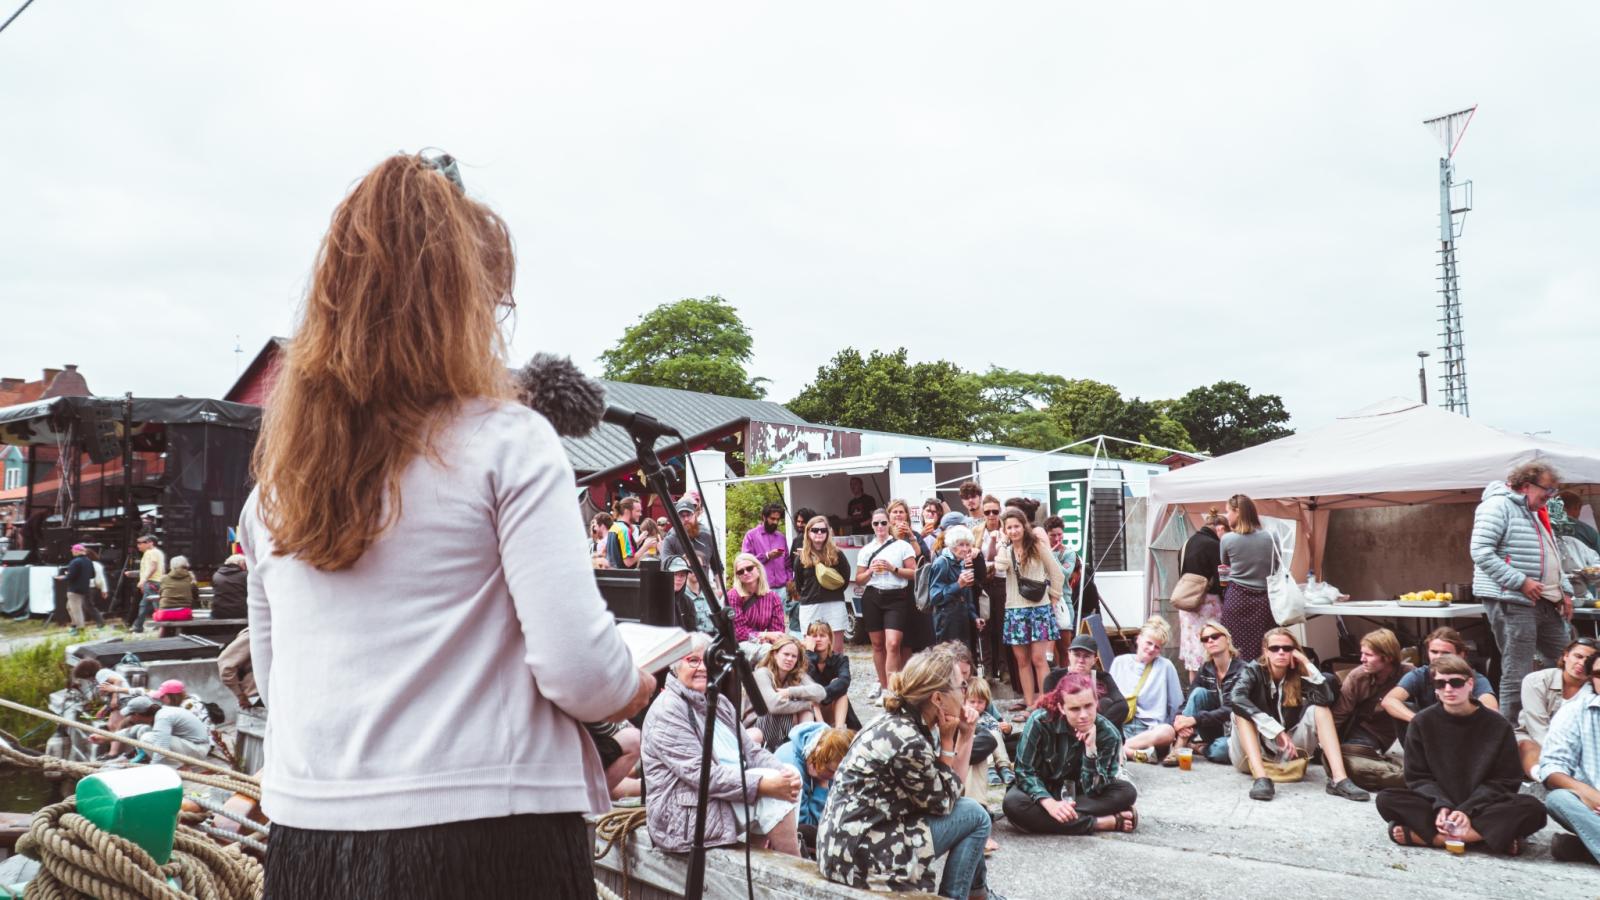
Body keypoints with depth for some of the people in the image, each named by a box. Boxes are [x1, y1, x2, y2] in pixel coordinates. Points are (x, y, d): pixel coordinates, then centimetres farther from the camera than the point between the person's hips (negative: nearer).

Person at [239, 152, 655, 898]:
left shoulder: (276, 478, 5)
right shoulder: (506, 443, -13)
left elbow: (271, 679, 14)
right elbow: (579, 668, -18)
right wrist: (637, 689, 3)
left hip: (309, 837, 5)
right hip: (486, 835, -5)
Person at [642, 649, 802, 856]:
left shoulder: (719, 701, 14)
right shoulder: (667, 710, -13)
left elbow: (751, 751, 9)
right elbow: (700, 774, -21)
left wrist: (786, 773, -12)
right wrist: (765, 785, -26)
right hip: (685, 815, -9)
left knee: (790, 772, -5)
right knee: (772, 796, -21)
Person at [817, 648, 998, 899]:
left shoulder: (900, 721, 5)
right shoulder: (909, 742, -22)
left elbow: (950, 790, 11)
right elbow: (944, 803, -6)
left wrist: (965, 736, 4)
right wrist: (947, 741, -6)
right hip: (861, 854, -9)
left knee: (965, 807, 17)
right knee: (975, 815, -2)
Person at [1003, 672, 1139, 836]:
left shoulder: (1108, 734, -19)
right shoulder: (1040, 721, -24)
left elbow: (1093, 791, -21)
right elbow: (1024, 771, -19)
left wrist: (1091, 748, -34)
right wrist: (1050, 803, -35)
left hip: (1079, 794, 1)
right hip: (1043, 790, -1)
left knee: (1127, 792, -23)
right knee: (1013, 804, -35)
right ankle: (1108, 823, -31)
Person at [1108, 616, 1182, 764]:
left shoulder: (1166, 666, 6)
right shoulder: (1120, 662, 11)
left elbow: (1176, 706, 10)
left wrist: (1174, 732, 3)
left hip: (1150, 729, -1)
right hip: (1120, 727, 1)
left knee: (1167, 732, -36)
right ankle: (1137, 753, -33)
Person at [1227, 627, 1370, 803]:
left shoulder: (1298, 677, 1)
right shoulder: (1253, 672, -8)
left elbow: (1327, 698, -21)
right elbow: (1235, 699, -32)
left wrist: (1307, 664, -14)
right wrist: (1276, 730, -36)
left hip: (1287, 754, 3)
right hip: (1251, 755, -3)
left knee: (1319, 708, -13)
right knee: (1242, 710, -28)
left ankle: (1338, 779, -29)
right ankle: (1261, 777, -43)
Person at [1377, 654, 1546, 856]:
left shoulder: (1497, 725, -1)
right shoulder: (1422, 723, 1)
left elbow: (1504, 780, -4)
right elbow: (1418, 777, 0)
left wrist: (1468, 810, -18)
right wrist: (1441, 806, -19)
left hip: (1482, 808, 0)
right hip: (1437, 806, 0)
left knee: (1533, 810, -29)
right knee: (1387, 799, -26)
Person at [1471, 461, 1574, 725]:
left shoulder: (1536, 513, 21)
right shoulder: (1498, 506, -10)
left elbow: (1552, 558, 27)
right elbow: (1481, 552, -21)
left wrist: (1565, 591, 14)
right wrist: (1521, 581, -20)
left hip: (1546, 604, 10)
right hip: (1512, 603, -10)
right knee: (1518, 673, -7)